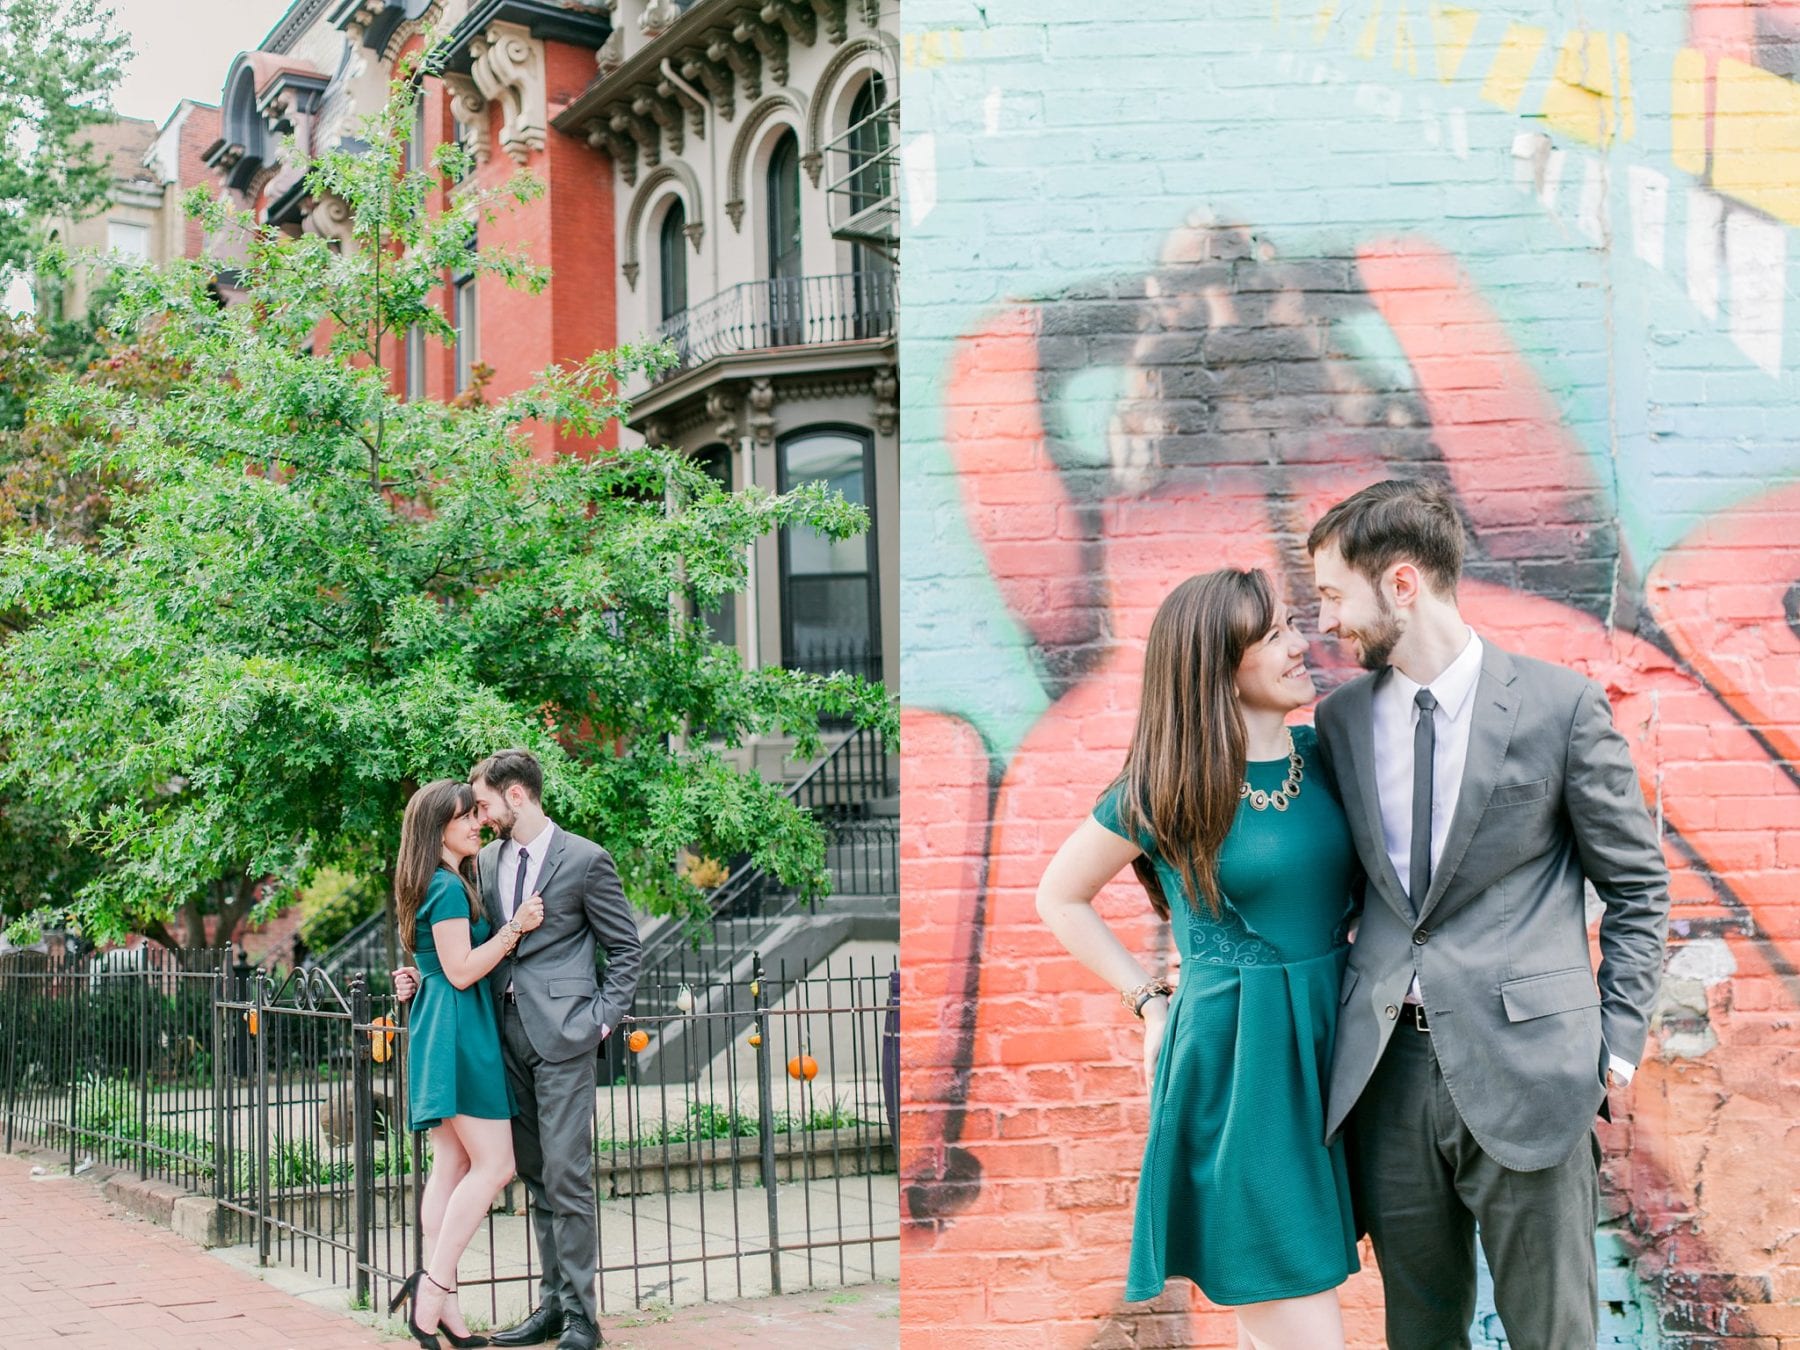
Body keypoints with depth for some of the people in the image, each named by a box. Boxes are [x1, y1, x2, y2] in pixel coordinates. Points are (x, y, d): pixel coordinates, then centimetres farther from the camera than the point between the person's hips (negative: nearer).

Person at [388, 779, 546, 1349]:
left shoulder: (444, 884, 18)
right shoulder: (448, 887, -14)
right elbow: (461, 971, -17)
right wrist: (514, 926, -17)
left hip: (439, 1030, 10)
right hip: (459, 1029, -10)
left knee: (452, 1166, 8)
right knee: (493, 1164, -10)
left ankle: (439, 1303, 8)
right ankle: (435, 1283, -11)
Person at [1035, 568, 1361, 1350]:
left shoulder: (1324, 755, 4)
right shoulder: (1163, 790, -8)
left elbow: (1365, 881, 17)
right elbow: (1059, 898, 5)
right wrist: (1151, 1003, 1)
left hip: (1330, 1043, 5)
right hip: (1237, 1059, -5)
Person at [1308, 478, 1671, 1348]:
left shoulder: (1560, 706, -5)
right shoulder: (1340, 718, 8)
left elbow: (1637, 887, 1)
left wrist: (1617, 1043, -3)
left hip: (1523, 1069, -4)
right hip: (1387, 1070, 4)